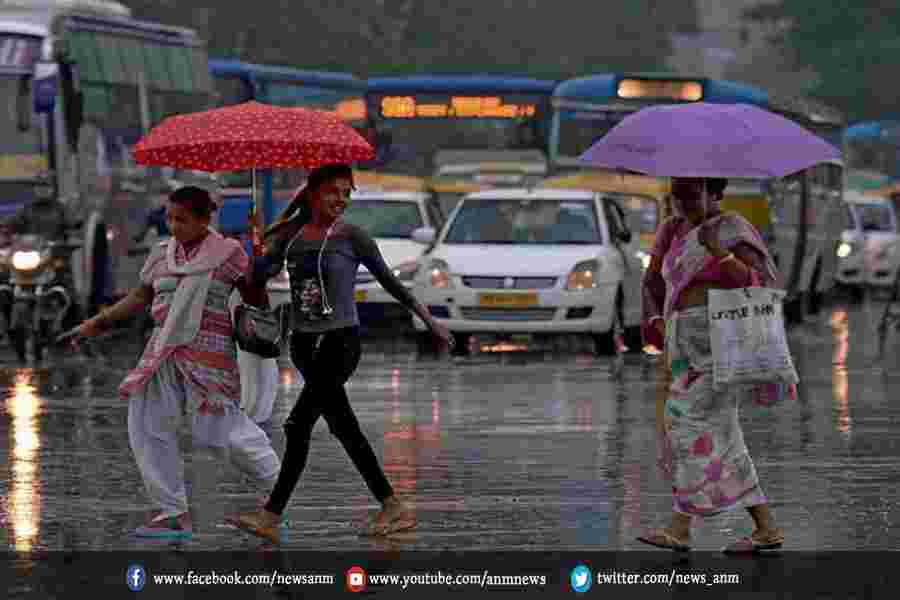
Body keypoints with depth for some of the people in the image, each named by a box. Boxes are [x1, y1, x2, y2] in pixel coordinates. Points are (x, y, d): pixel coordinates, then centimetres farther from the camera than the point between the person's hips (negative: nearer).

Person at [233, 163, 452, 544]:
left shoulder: (351, 238, -3)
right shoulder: (289, 236, 8)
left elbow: (389, 281, 4)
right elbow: (260, 275, 0)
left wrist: (429, 321, 7)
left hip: (341, 341, -5)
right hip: (303, 342, 5)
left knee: (299, 424, -13)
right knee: (343, 426, 6)